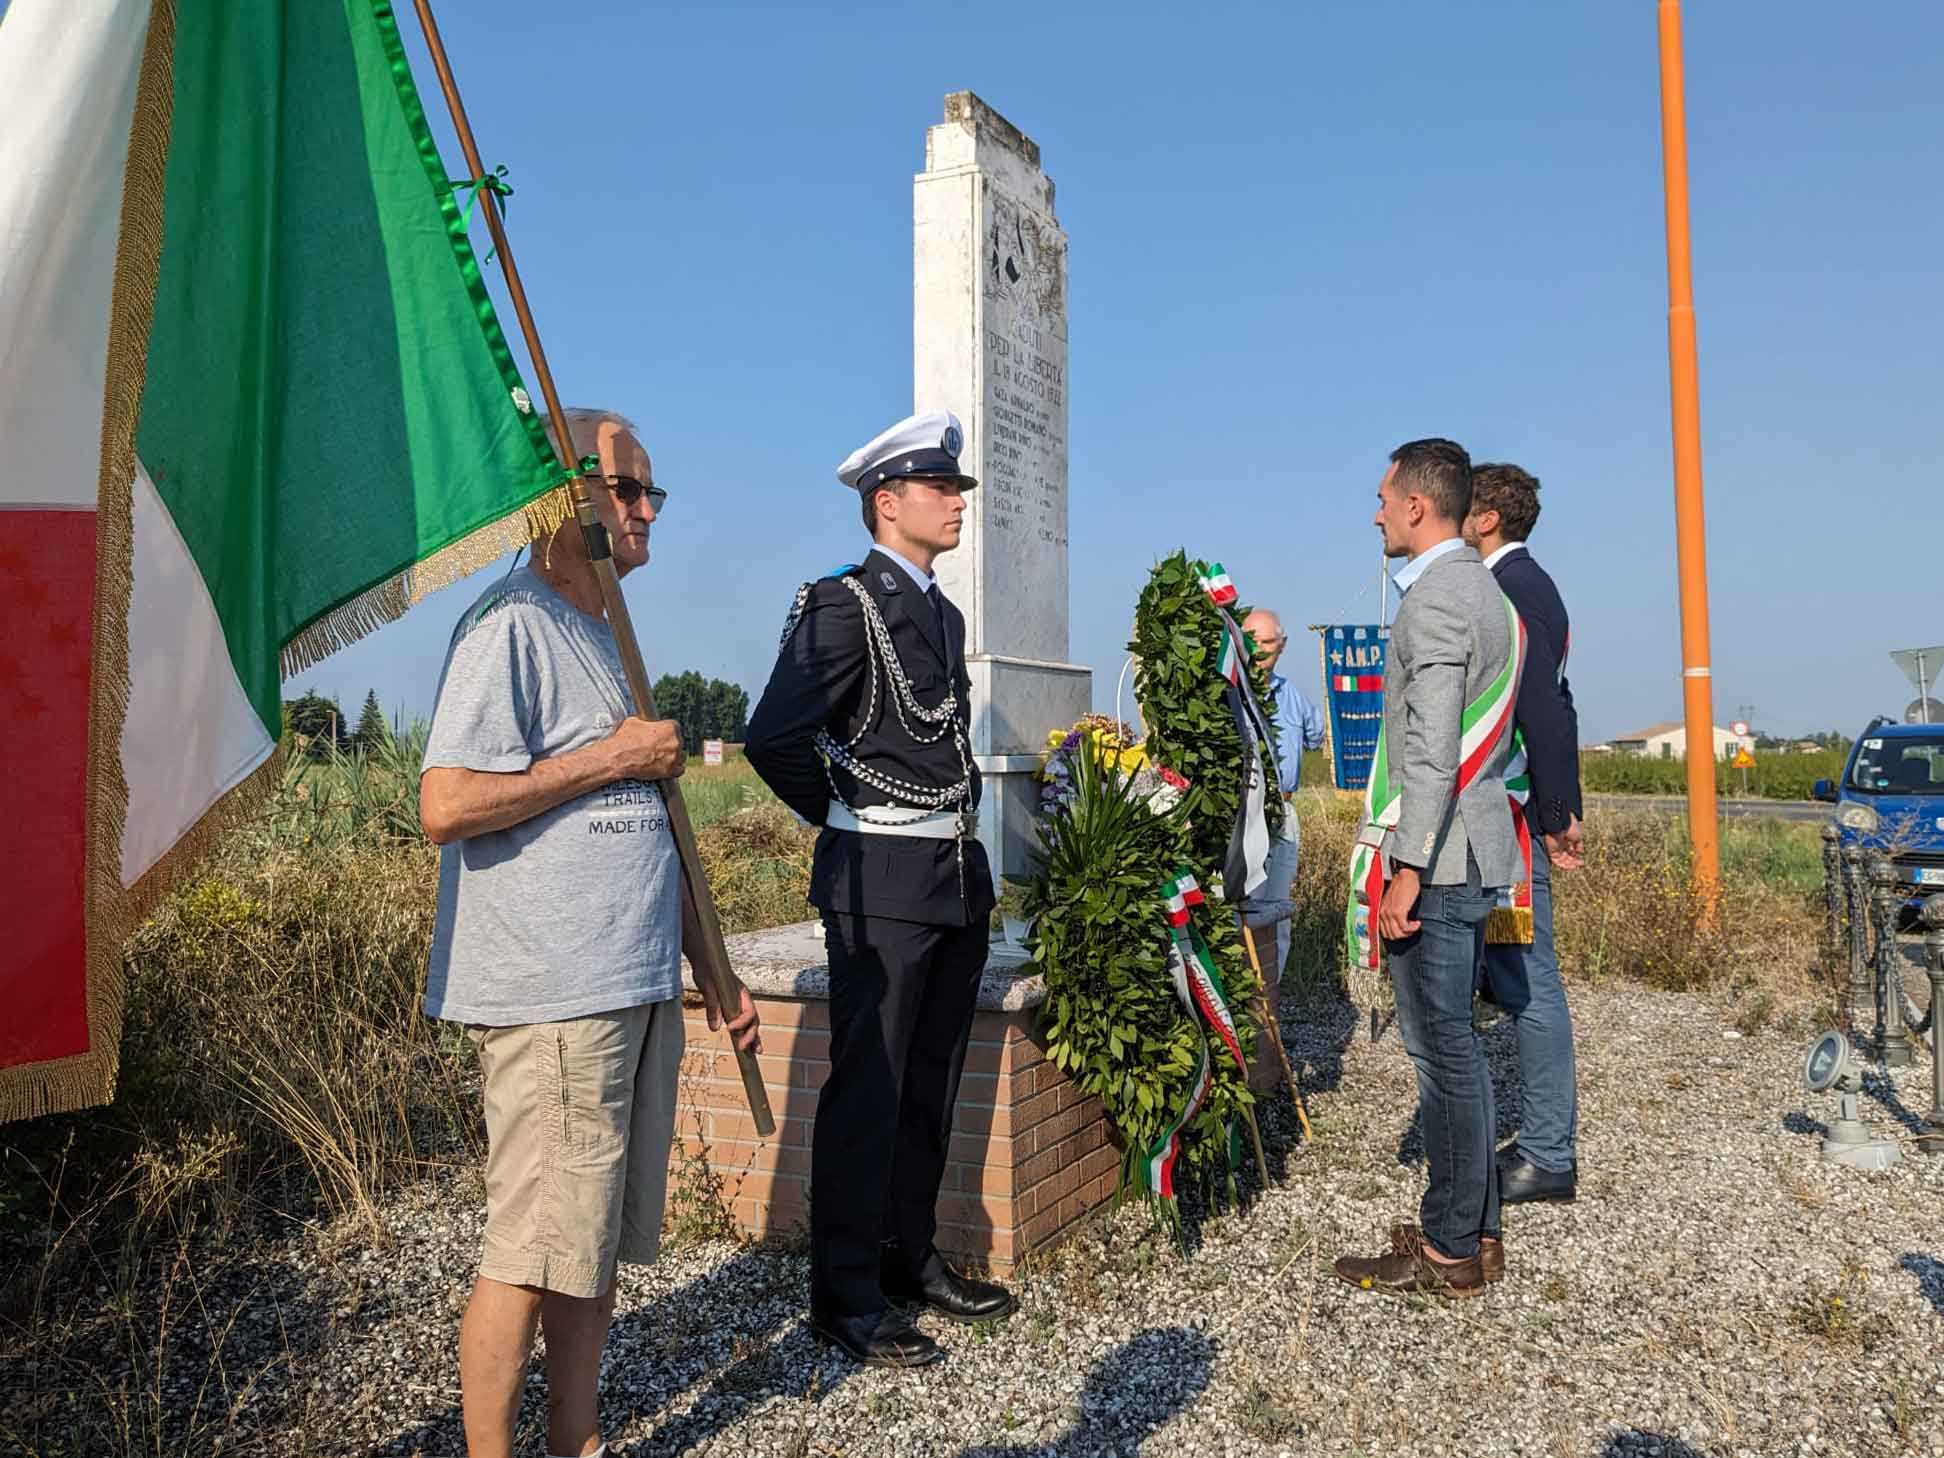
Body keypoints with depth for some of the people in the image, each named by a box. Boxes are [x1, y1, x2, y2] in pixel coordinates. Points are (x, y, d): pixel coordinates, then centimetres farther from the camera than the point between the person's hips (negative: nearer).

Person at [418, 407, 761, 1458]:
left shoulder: (605, 634, 18)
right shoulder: (508, 624, -9)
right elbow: (446, 806, -21)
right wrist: (615, 757, -14)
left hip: (636, 993, 9)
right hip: (551, 997, -9)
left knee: (598, 1243, 16)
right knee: (529, 1251, -1)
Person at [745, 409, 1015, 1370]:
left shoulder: (943, 614, 16)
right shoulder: (843, 604, -10)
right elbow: (774, 737, -18)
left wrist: (955, 825, 15)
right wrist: (845, 818, -6)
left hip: (960, 875, 8)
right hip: (882, 882, -8)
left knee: (931, 1082, 15)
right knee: (867, 1090, -1)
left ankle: (911, 1257, 30)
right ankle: (845, 1293, 13)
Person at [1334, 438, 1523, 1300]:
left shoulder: (1433, 596, -14)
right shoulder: (1484, 590, 17)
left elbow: (1431, 750, -22)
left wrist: (1406, 870, -22)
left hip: (1434, 860, -10)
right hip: (1477, 856, 10)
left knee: (1441, 1047, -2)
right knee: (1452, 1043, 16)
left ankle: (1448, 1250, 9)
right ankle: (1474, 1228, 26)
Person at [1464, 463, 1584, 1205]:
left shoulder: (1511, 588, -13)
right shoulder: (1525, 584, 18)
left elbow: (1545, 709, -20)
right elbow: (1550, 706, 19)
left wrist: (1556, 816, -17)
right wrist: (1563, 809, 18)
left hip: (1513, 817, -10)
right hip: (1511, 817, 10)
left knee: (1526, 983, -3)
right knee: (1520, 981, 14)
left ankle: (1549, 1157, 8)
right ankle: (1548, 1141, 25)